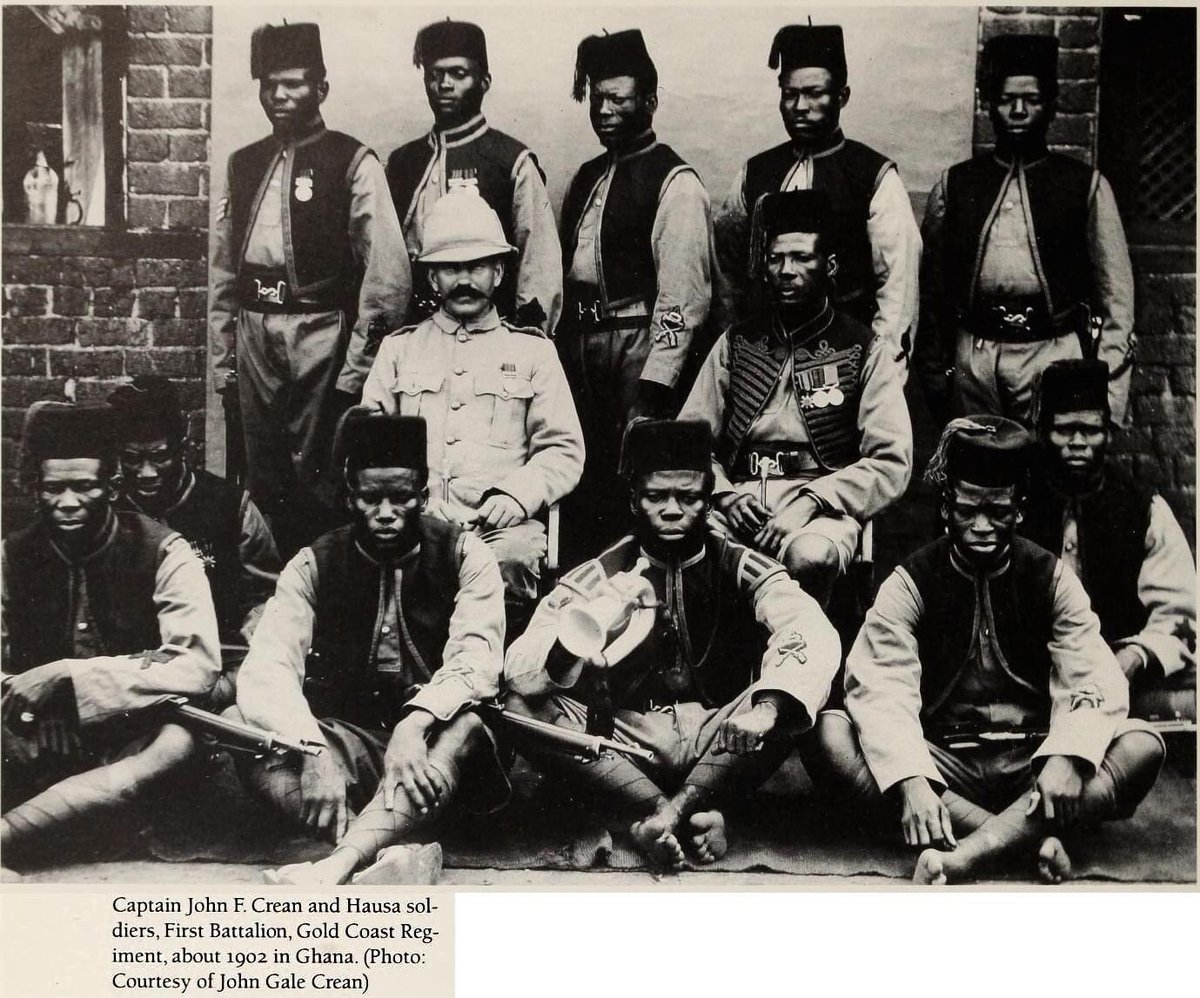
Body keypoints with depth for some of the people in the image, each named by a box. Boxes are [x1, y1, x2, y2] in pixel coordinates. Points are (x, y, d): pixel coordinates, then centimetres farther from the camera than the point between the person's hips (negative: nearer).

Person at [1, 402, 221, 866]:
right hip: (41, 748, 3)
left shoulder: (162, 553, -5)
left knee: (175, 740, -36)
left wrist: (67, 676, -23)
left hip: (130, 743, -3)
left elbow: (197, 665, -18)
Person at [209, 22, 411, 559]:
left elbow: (388, 272, -10)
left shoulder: (353, 163, -3)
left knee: (317, 482, -5)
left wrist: (357, 367, -12)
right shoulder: (243, 166, 14)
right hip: (254, 337, 6)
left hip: (322, 334, -6)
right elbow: (222, 269, 16)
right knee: (263, 480, 10)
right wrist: (222, 356, 11)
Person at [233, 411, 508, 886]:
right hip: (348, 743, 2)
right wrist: (315, 752, -35)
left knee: (465, 721, -36)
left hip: (434, 746, -1)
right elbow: (265, 672, -16)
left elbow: (476, 661, -20)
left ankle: (339, 864, -50)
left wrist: (414, 725, -40)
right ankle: (391, 856, -43)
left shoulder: (463, 556, -3)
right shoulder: (314, 566, -1)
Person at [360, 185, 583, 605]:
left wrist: (517, 495, -7)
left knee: (513, 555, -36)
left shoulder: (532, 350, 19)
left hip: (500, 527, -1)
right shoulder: (398, 347, 24)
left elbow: (563, 450, 12)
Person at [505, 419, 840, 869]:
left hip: (720, 751, 0)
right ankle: (694, 817, -28)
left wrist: (769, 706, -39)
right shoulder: (596, 578, 2)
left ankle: (665, 817, -27)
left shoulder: (743, 570, 2)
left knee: (799, 695, -25)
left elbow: (815, 636, -18)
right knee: (523, 708, -23)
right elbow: (518, 671, -12)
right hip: (624, 756, 1)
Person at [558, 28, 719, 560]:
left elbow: (683, 299, -14)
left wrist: (650, 392, -18)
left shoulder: (676, 184, -7)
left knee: (635, 483, -6)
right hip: (580, 346, 7)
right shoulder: (587, 178, 17)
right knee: (581, 493, 8)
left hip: (640, 349, -7)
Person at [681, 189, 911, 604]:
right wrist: (725, 494, -8)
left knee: (810, 555, -37)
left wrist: (811, 501, -15)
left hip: (823, 506, -1)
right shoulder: (736, 343, 19)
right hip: (741, 503, 2)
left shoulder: (863, 351, 9)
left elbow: (891, 463, -1)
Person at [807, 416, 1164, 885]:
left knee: (1141, 747, -26)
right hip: (941, 762, -1)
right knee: (827, 735, -27)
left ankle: (968, 853, -38)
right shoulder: (910, 584, -1)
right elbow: (879, 688, -15)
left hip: (1031, 763, 1)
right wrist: (911, 782, -32)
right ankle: (1026, 836, -32)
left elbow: (1094, 683, -6)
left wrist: (1067, 757, -28)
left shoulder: (1051, 579, 4)